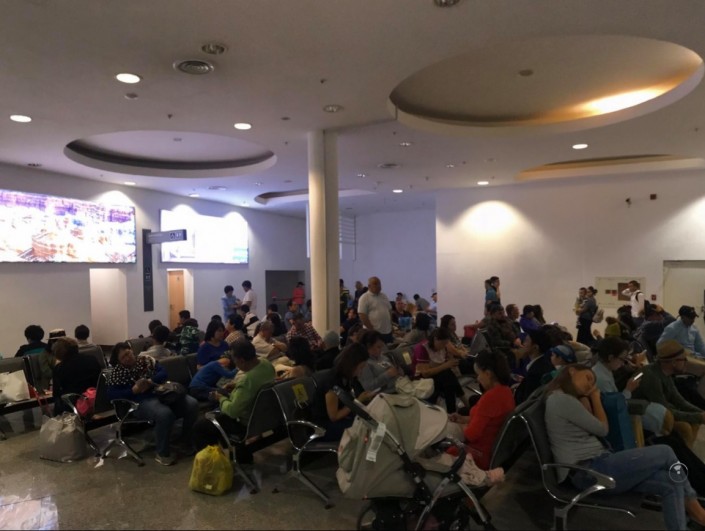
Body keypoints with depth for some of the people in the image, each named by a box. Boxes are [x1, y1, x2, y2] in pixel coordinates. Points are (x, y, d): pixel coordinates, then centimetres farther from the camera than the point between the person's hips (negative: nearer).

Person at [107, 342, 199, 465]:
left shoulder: (145, 359, 13)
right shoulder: (117, 372, 4)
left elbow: (163, 373, 6)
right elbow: (111, 394, -5)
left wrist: (149, 382, -13)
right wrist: (134, 390, -16)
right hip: (142, 401, -5)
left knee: (192, 404, -16)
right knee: (165, 414, -37)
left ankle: (184, 441, 4)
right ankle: (162, 453, -16)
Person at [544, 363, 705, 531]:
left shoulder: (564, 400, 18)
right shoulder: (562, 399, -14)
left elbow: (595, 429, 11)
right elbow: (602, 429, -6)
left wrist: (585, 398, 8)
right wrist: (595, 398, 6)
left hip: (594, 467, 10)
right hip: (590, 472, -10)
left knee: (671, 483, -3)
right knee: (665, 453, -4)